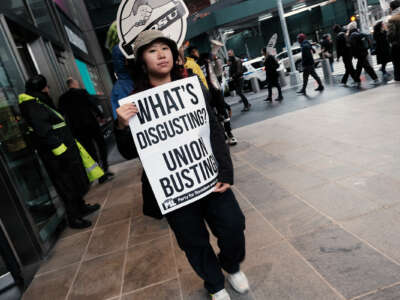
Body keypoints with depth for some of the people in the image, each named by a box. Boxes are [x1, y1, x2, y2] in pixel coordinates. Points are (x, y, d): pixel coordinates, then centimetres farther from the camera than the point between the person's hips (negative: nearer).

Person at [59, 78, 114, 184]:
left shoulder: (62, 98, 8)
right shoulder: (82, 92, -3)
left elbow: (61, 114, 7)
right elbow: (92, 105, -8)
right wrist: (101, 115, 2)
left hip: (76, 128, 4)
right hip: (90, 123, -4)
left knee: (90, 150, 8)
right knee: (101, 144, 9)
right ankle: (105, 170, 1)